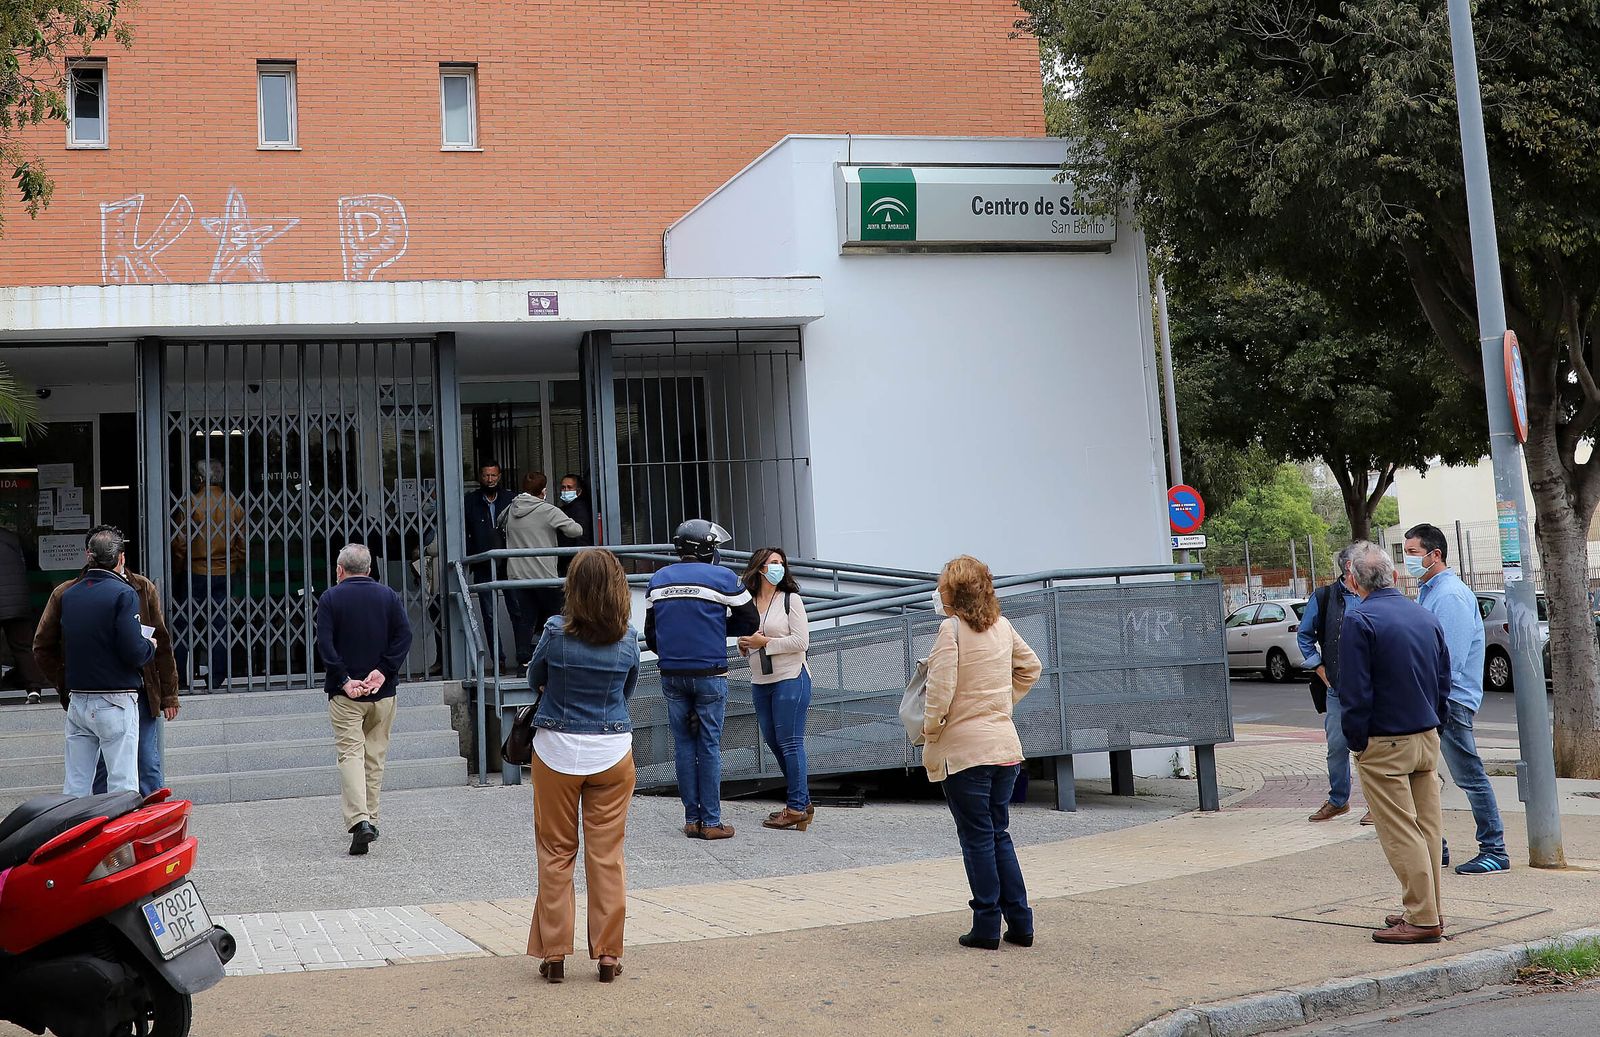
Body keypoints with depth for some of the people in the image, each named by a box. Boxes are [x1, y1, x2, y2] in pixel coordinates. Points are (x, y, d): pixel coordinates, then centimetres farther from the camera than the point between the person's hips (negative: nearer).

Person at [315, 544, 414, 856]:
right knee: (375, 755, 13)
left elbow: (324, 643, -11)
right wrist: (382, 672, -8)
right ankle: (370, 820, 20)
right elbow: (404, 635, -5)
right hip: (382, 691, 3)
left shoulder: (330, 598, -1)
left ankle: (359, 820, -22)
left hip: (346, 693, -3)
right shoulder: (389, 596, 6)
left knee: (350, 753, -6)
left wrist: (344, 679, -11)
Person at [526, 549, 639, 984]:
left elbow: (535, 680, 6)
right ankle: (607, 954, 10)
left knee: (556, 854, 9)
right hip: (612, 752, 1)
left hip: (557, 751, -1)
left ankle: (553, 953, 12)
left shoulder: (557, 632, -11)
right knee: (607, 855, 7)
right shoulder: (628, 640, -5)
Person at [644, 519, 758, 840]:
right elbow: (750, 621, 0)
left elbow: (650, 632, 15)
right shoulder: (723, 578, -6)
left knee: (684, 745, 11)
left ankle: (691, 819, 13)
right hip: (709, 675, -4)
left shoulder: (658, 580, 9)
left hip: (671, 676, 4)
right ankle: (711, 821, 4)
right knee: (709, 745, 1)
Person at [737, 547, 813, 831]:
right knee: (772, 741, 10)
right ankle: (802, 802, 20)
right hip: (760, 682, 6)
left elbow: (801, 641, -10)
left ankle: (797, 808, -1)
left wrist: (765, 643, -13)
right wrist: (744, 645, -1)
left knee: (790, 742, -6)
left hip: (790, 679, -6)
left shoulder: (791, 600, -3)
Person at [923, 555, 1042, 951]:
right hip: (1006, 745, 6)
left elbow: (941, 688, -19)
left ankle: (987, 926, 5)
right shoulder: (1002, 626, 8)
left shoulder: (951, 628, -13)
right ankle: (1019, 923, 14)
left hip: (965, 748, -6)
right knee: (999, 834, 15)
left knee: (977, 838, 1)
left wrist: (930, 729, -5)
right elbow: (1031, 668, 22)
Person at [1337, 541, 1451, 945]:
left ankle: (1423, 919, -2)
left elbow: (1354, 692, -16)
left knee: (1400, 832, -3)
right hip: (1427, 738, 7)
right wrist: (1430, 726, 18)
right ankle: (1429, 909, 22)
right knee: (1427, 826, 13)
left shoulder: (1359, 620, -14)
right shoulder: (1425, 616, 8)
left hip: (1384, 744, -7)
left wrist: (1356, 742, -7)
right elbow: (1445, 681, 13)